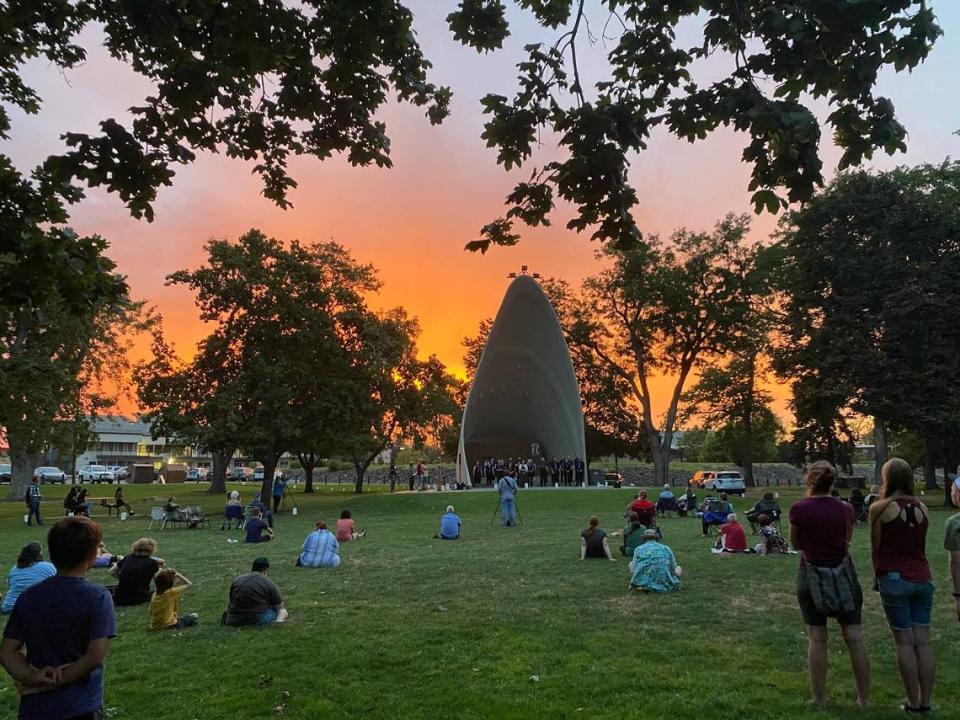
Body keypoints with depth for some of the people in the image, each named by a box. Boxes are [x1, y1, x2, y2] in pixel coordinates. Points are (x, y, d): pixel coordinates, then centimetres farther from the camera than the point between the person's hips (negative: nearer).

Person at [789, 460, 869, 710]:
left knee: (817, 639, 6)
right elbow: (847, 539, 11)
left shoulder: (799, 508, -13)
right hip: (843, 575, 2)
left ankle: (819, 698, 13)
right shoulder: (845, 508, -4)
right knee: (854, 638, 10)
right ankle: (863, 698, 18)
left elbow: (796, 543, 1)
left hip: (813, 576, -2)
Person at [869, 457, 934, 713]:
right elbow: (917, 543, 9)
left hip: (895, 579, -4)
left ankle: (913, 703, 7)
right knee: (923, 641, 8)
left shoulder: (880, 508, -9)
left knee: (904, 642, 2)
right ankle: (925, 701, 13)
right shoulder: (923, 508, 5)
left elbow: (876, 547, -3)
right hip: (923, 579, 4)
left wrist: (877, 575, 10)